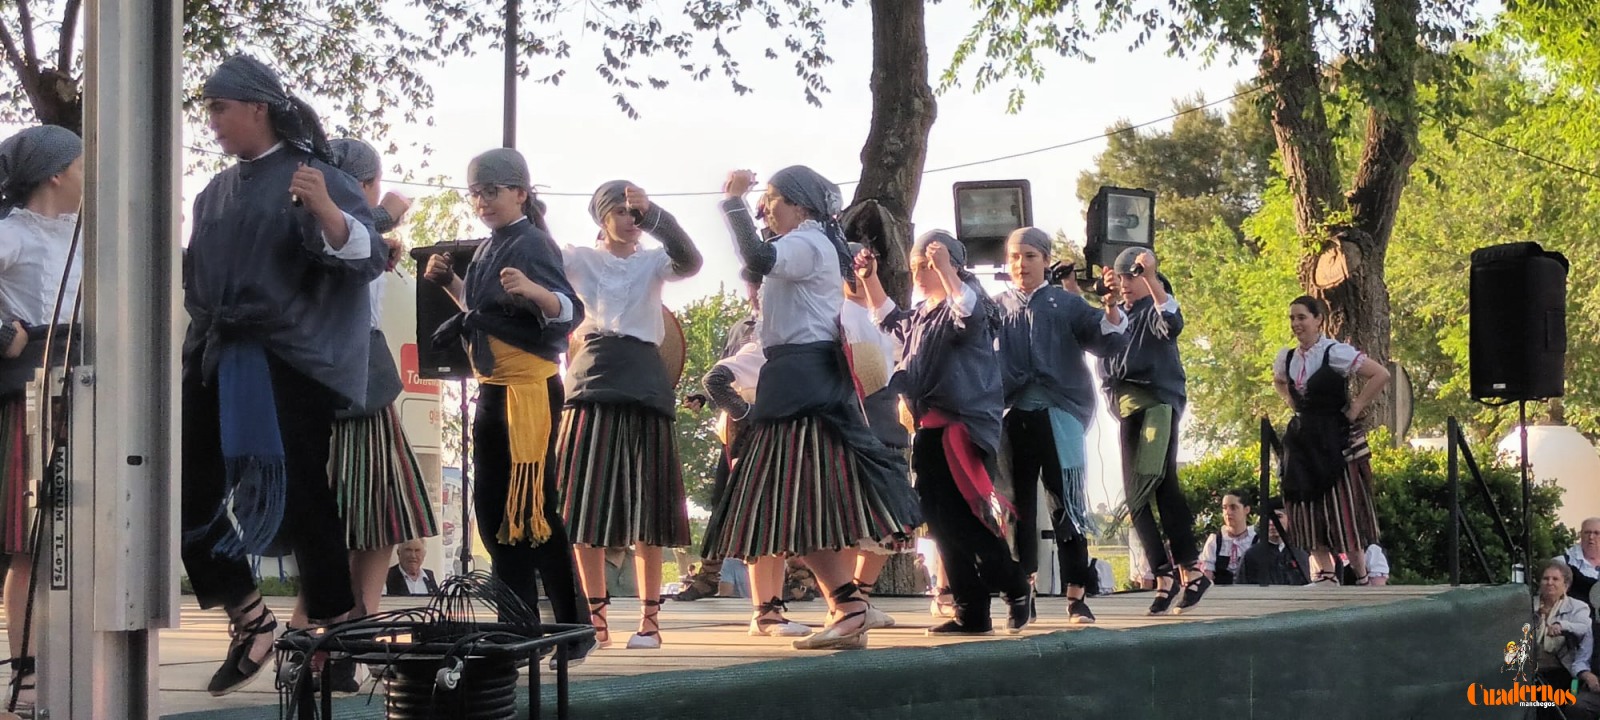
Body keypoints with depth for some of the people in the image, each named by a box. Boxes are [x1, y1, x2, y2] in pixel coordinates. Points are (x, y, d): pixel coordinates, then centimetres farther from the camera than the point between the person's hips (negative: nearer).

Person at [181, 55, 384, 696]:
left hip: (290, 364, -7)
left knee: (300, 498, -4)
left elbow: (366, 256, -19)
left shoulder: (311, 176, -5)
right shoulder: (215, 193, 15)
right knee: (190, 495, 2)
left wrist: (325, 209, -34)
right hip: (214, 360, 7)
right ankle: (250, 620, 14)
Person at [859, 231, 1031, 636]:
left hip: (963, 430, -9)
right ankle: (971, 613, 11)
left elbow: (969, 315, -30)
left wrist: (945, 269, -34)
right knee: (943, 527, 7)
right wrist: (870, 280, 27)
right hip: (930, 432, 9)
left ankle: (1016, 588, 3)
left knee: (964, 523, -15)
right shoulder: (920, 315, 19)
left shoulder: (965, 305, -7)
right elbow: (889, 319, 38)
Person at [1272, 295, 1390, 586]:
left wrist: (1355, 408, -14)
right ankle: (1326, 573, 8)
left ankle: (1361, 576, 5)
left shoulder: (1335, 353, -13)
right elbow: (1278, 382, 30)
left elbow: (1381, 375, -18)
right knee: (1308, 507, 3)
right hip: (1302, 438, 7)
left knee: (1342, 506, -6)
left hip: (1336, 438, -7)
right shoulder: (1286, 358, 6)